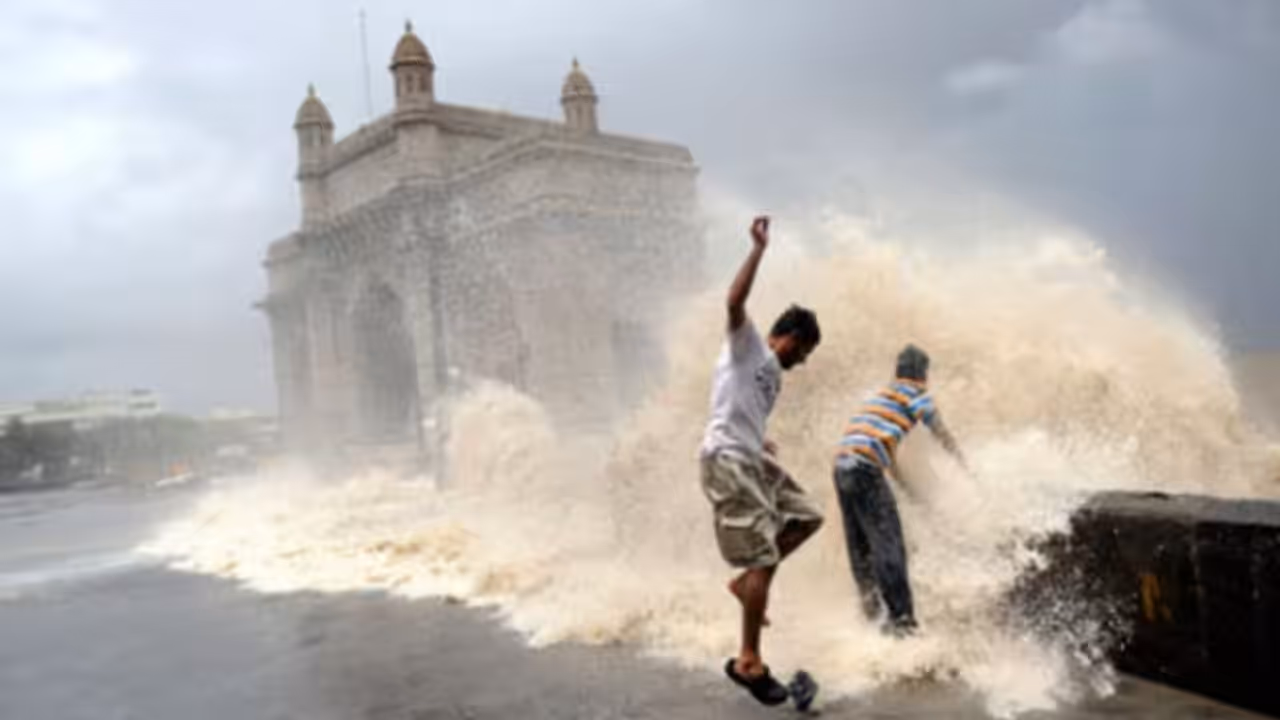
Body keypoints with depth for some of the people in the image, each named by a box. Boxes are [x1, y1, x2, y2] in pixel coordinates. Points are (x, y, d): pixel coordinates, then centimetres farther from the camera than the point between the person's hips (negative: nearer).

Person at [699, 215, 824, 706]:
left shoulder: (773, 374, 24)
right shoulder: (745, 344, -2)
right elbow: (734, 301, -22)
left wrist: (766, 445, 13)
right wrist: (760, 248, -19)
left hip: (754, 461, 10)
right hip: (727, 461, -10)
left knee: (807, 518, 16)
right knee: (763, 558, -9)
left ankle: (746, 581, 20)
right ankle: (749, 662, 1)